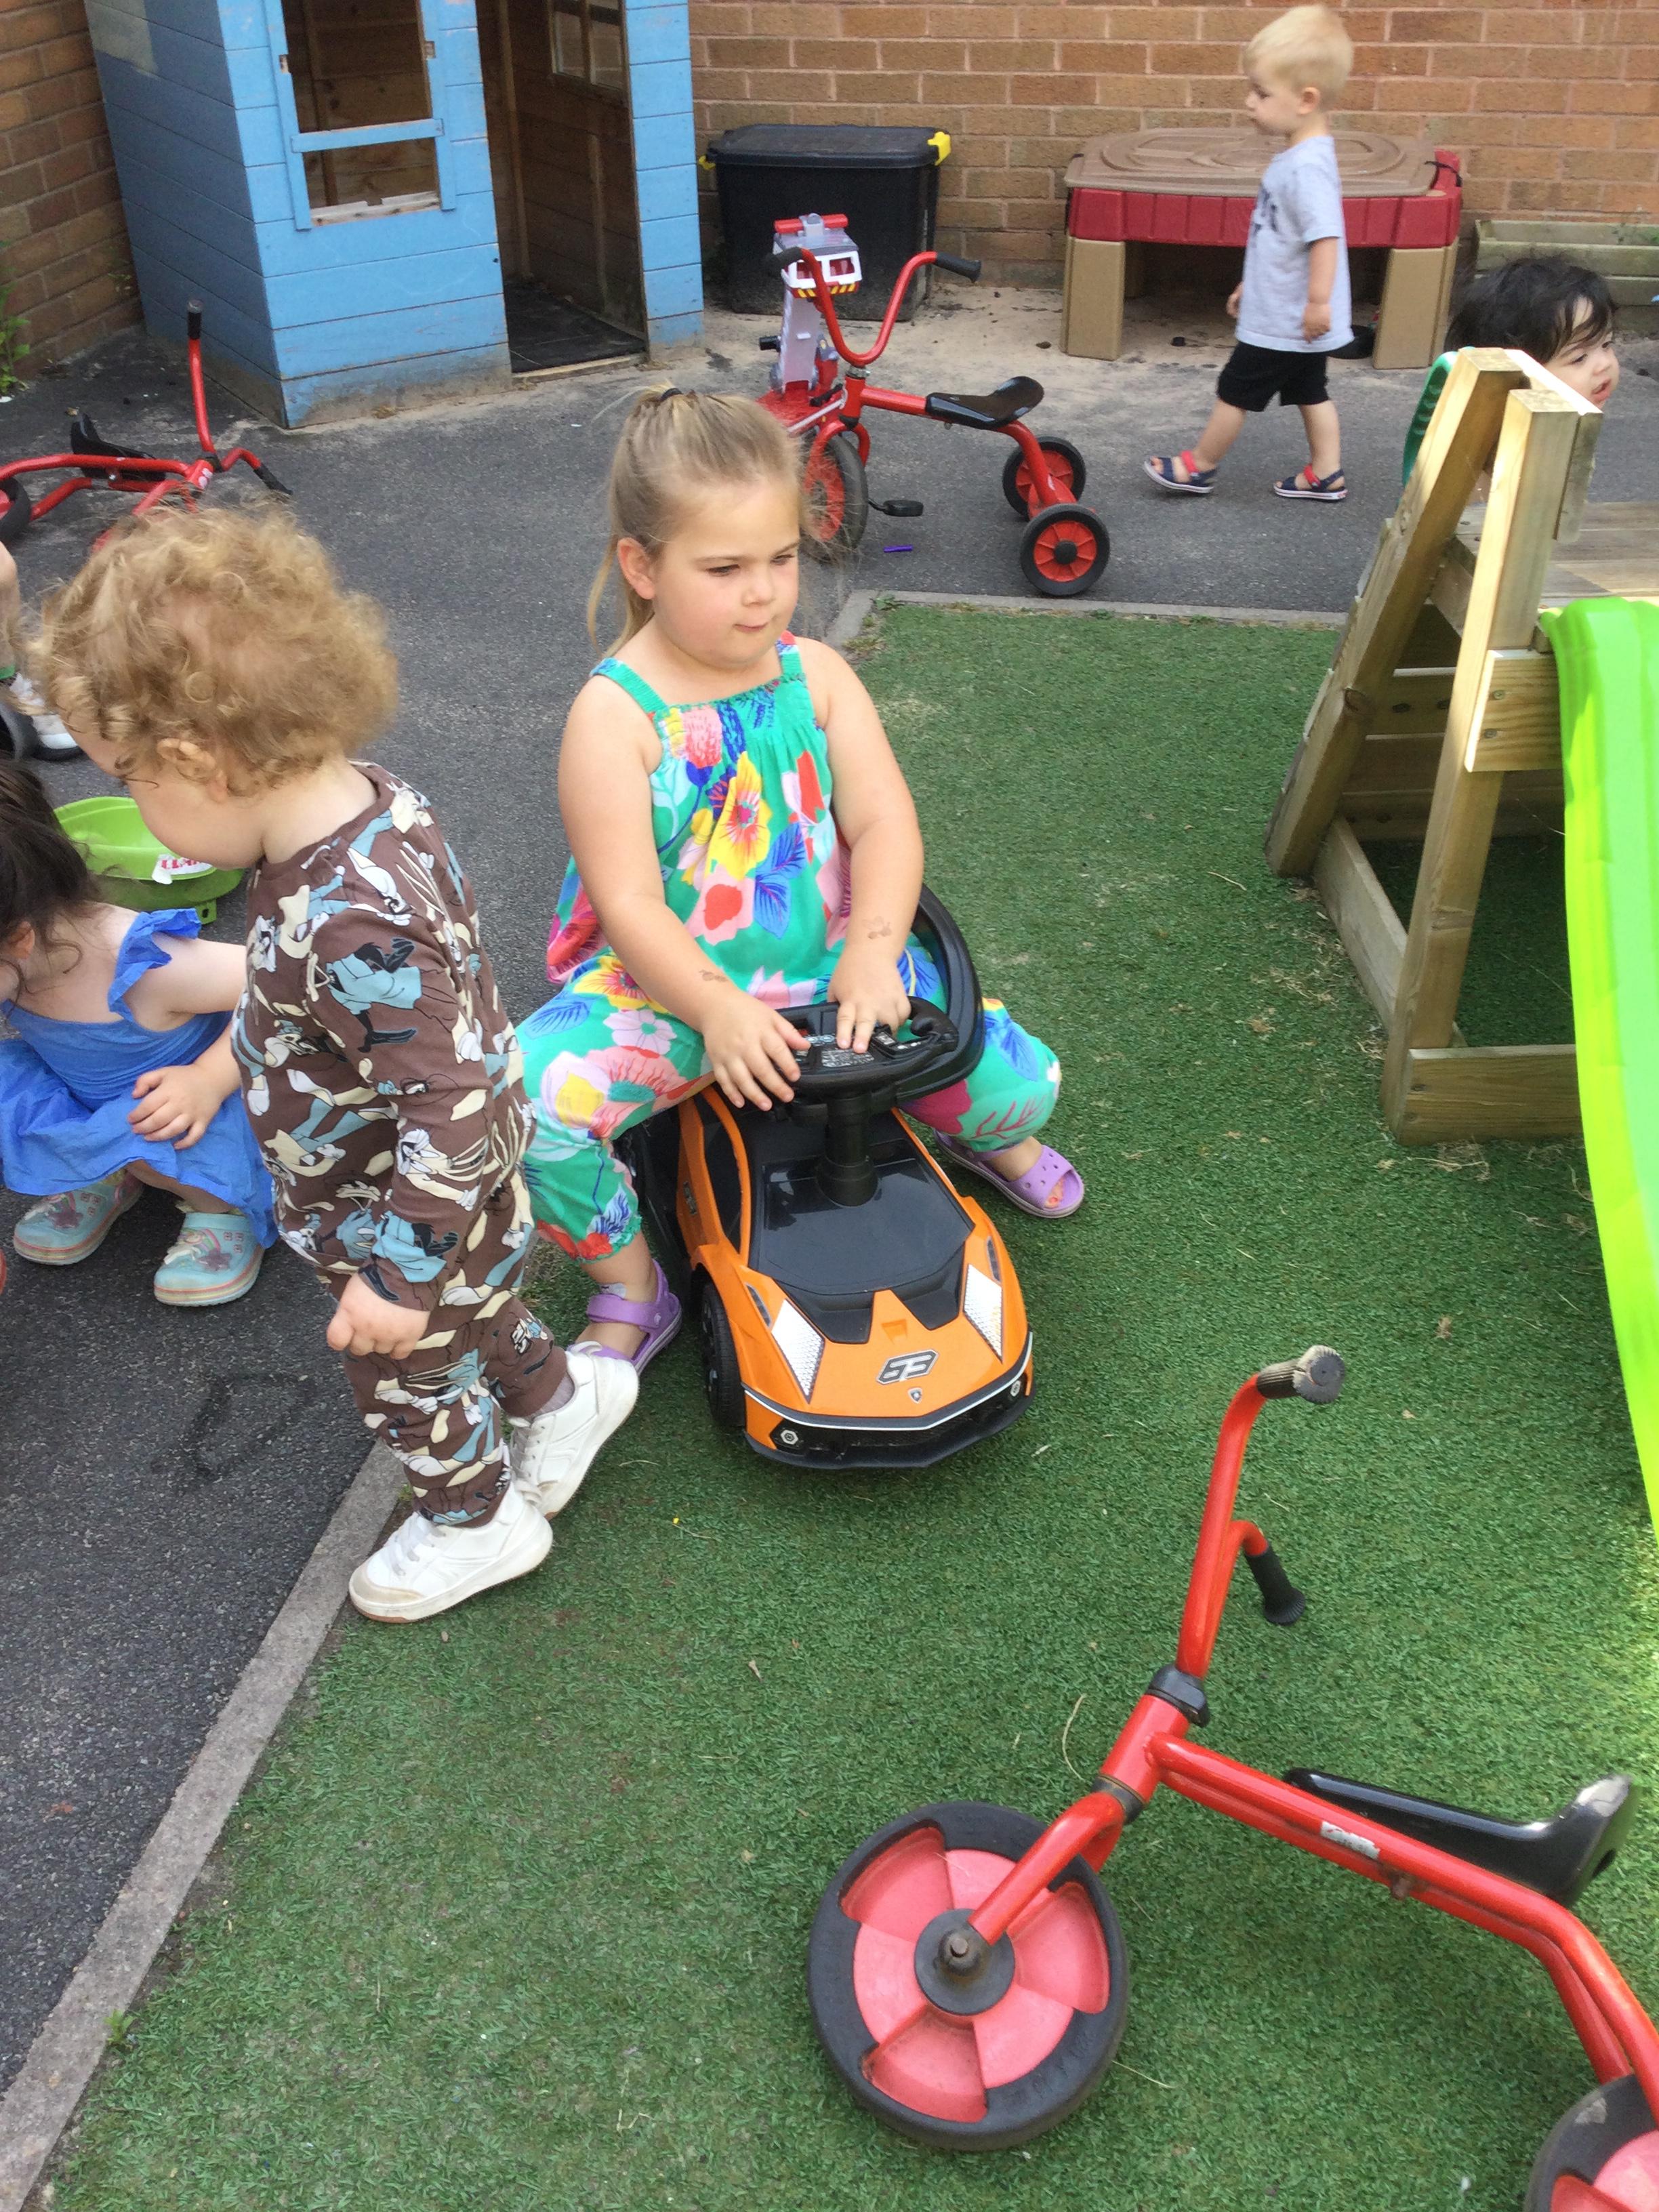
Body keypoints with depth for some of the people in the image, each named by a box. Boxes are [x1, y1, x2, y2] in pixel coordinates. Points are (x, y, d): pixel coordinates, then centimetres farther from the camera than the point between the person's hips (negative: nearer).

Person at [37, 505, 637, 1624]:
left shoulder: (356, 926, -42)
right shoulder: (364, 800, -13)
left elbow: (454, 1105, -37)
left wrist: (401, 1273, -27)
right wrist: (224, 1065, 19)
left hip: (400, 1211, -8)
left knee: (409, 1371, 20)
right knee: (469, 1314, 33)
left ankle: (474, 1520, 46)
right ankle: (560, 1392, 57)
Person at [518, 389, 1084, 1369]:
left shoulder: (816, 675, 0)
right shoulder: (616, 713, -13)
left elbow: (885, 826, -7)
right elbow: (629, 904, -18)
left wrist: (872, 953, -24)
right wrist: (717, 1010, -32)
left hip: (825, 968, 3)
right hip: (667, 988, -3)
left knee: (1024, 1081, -7)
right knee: (527, 1109, -29)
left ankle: (986, 1135, 36)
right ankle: (630, 1288, 1)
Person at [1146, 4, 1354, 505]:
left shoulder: (1307, 168, -24)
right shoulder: (1300, 157, 8)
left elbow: (1326, 237, -30)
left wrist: (1318, 301, -31)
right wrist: (1251, 284, 25)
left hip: (1285, 322, -10)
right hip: (1285, 311, 10)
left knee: (1235, 391, 5)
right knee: (1309, 391, 16)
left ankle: (1199, 468, 19)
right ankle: (1326, 475, 24)